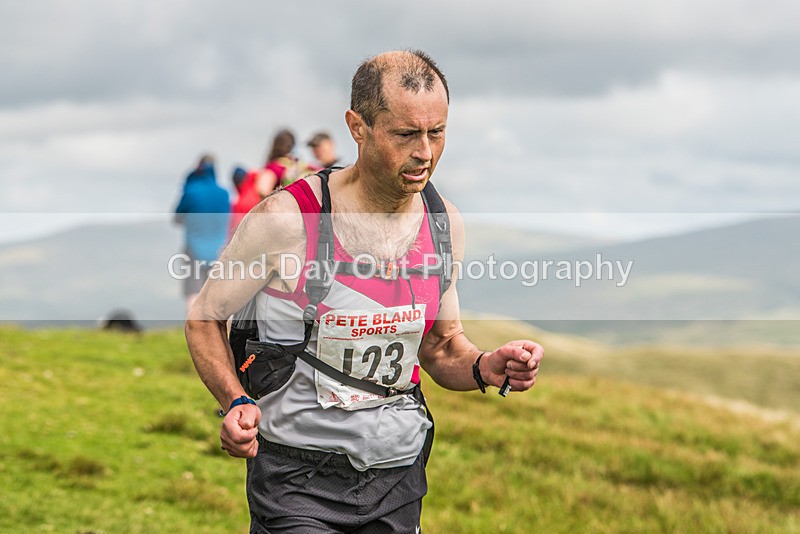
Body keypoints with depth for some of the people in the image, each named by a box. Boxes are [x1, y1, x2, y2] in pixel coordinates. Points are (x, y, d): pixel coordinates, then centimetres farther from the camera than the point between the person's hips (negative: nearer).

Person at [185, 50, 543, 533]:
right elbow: (205, 316, -4)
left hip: (399, 475, 5)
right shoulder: (287, 219, -16)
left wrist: (486, 368, -8)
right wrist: (236, 403, -19)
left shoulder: (445, 224, 0)